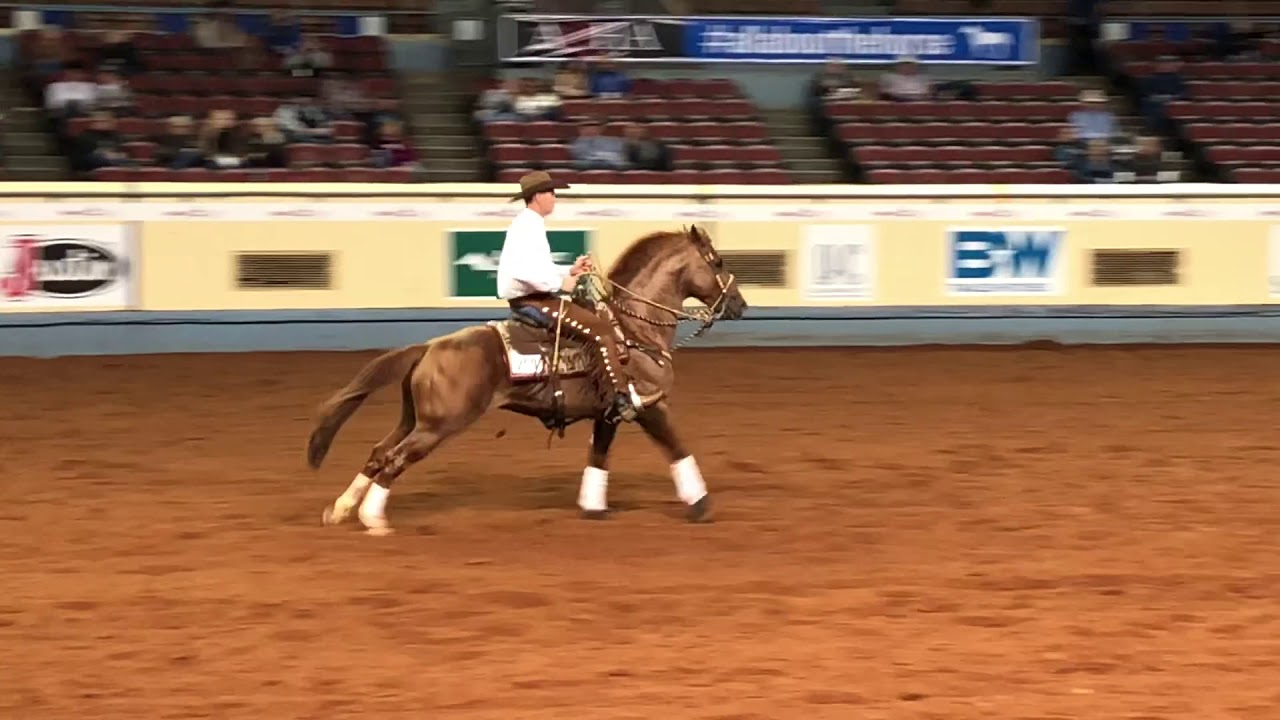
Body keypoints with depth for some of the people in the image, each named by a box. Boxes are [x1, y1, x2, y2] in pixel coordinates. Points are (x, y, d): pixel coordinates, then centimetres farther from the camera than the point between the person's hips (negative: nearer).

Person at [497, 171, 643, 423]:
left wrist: (569, 270, 11)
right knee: (601, 330, -14)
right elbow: (523, 270, -30)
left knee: (592, 317, 19)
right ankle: (622, 397, -16)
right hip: (531, 301, -11)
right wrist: (560, 283, -20)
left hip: (531, 299, 11)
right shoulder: (528, 227, -17)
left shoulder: (529, 225, 16)